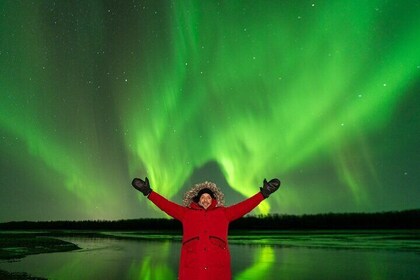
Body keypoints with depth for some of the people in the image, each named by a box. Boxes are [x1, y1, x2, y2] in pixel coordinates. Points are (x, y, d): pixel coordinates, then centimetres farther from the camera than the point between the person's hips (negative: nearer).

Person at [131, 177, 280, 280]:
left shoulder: (223, 213, 17)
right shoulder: (187, 213, 17)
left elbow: (245, 206, 13)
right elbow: (167, 205, 14)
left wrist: (263, 193, 6)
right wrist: (148, 192, 9)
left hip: (218, 267, 1)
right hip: (191, 267, 0)